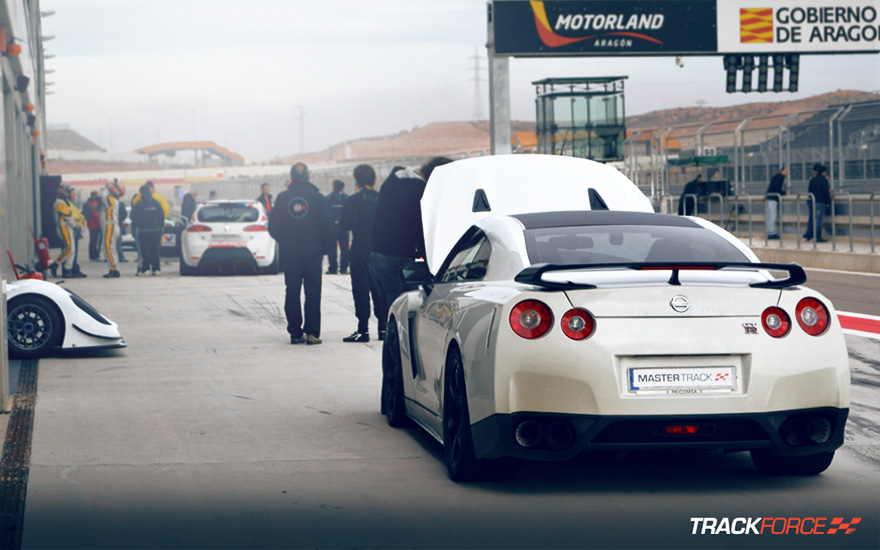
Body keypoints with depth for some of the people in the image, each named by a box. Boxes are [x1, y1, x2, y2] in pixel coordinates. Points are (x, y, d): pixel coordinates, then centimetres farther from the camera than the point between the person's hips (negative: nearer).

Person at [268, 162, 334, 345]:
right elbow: (326, 227, -4)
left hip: (289, 252, 1)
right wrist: (324, 247, 9)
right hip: (312, 251, -1)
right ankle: (311, 332, -6)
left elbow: (273, 227, 2)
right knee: (312, 292, 2)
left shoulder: (282, 198, -1)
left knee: (292, 292, 8)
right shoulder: (317, 197, -4)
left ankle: (295, 332, 7)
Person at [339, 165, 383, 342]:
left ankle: (363, 330, -4)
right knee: (379, 288, 12)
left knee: (361, 288, -1)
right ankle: (383, 327, 12)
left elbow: (344, 225, -7)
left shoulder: (354, 201, -12)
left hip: (361, 250, -5)